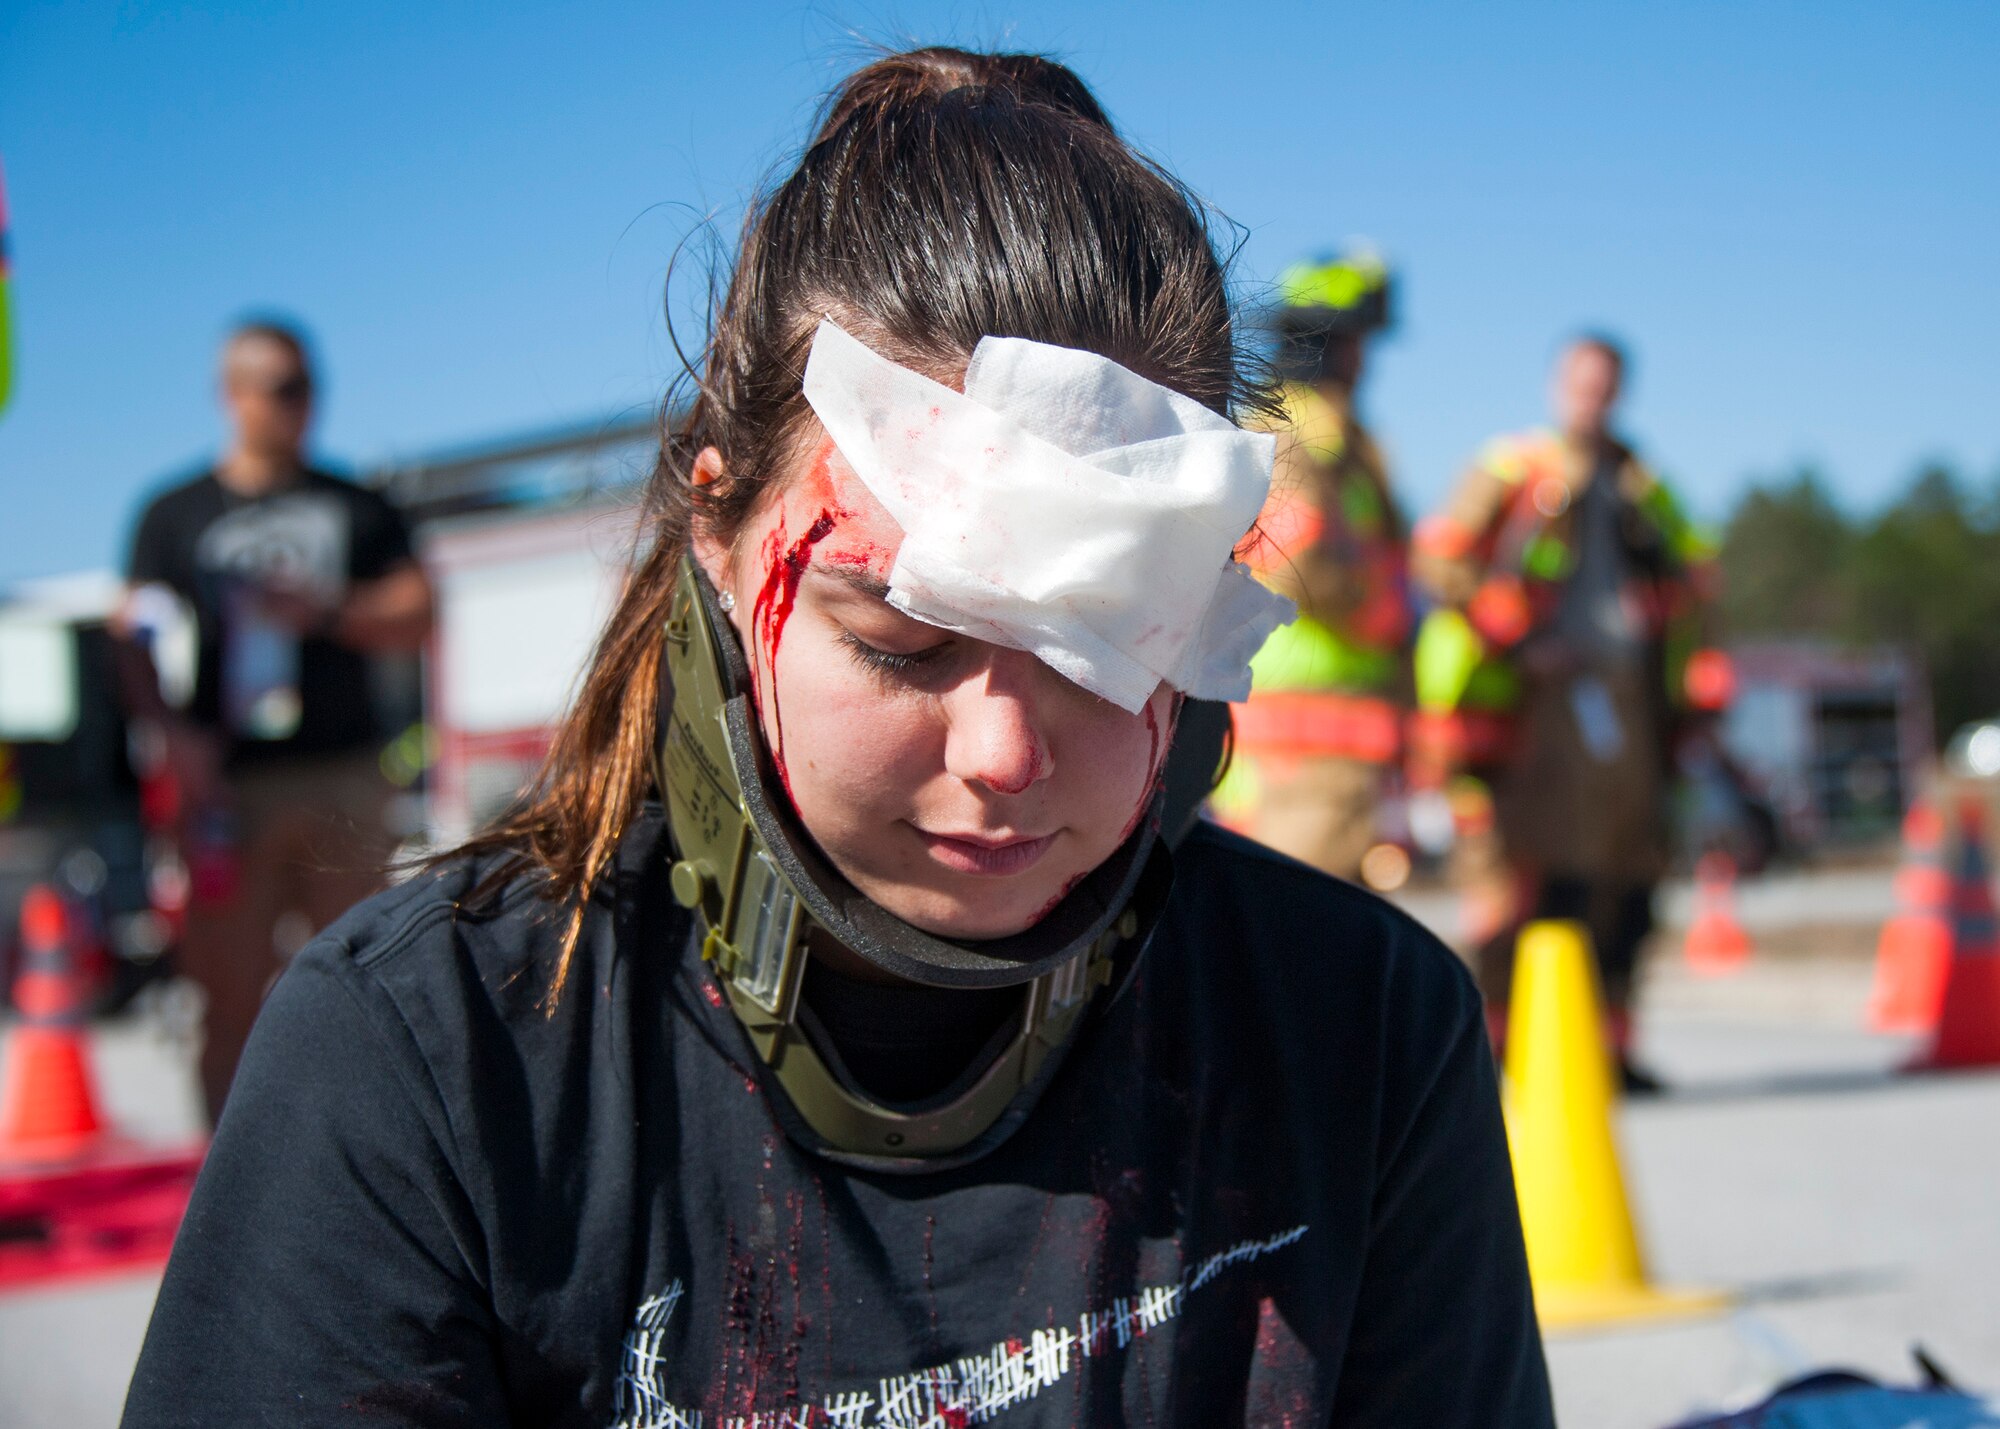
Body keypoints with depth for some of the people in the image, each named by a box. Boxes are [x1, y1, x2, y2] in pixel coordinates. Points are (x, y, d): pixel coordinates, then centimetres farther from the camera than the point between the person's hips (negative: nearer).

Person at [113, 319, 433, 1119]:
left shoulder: (357, 509, 14)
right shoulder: (177, 514, 11)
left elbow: (417, 617, 6)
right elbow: (134, 640, 2)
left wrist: (328, 613, -10)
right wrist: (170, 728, -15)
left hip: (344, 777, 1)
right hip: (231, 782, -1)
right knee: (232, 991, -2)